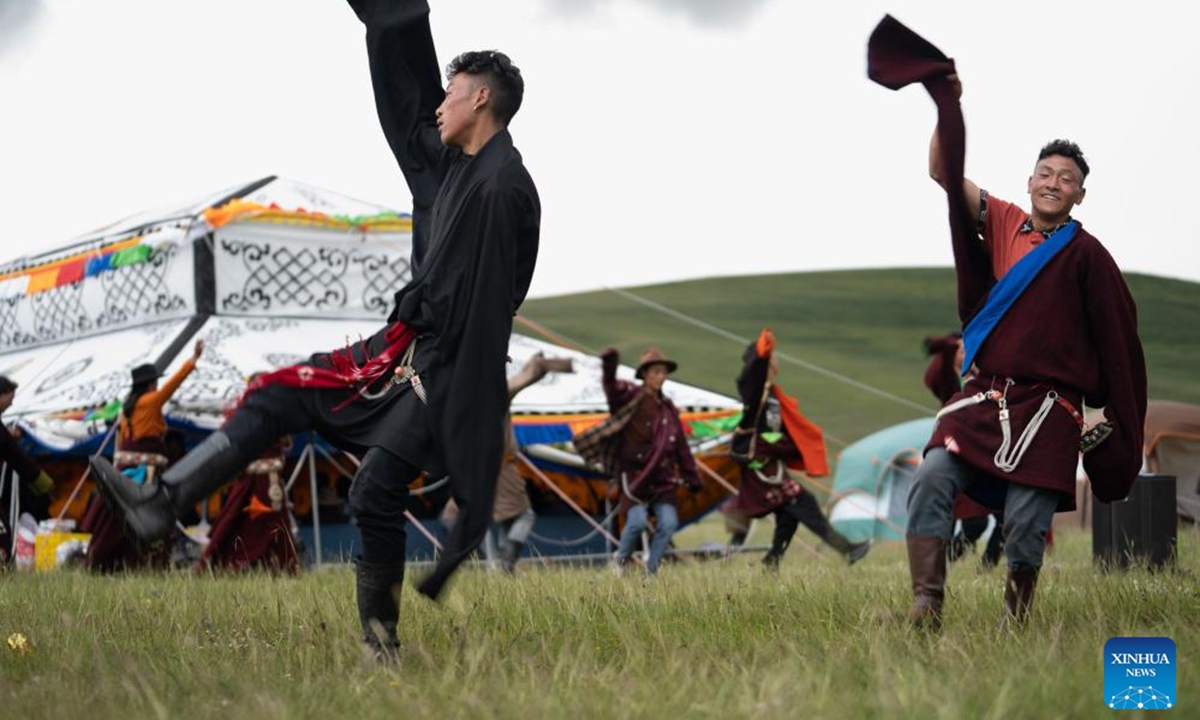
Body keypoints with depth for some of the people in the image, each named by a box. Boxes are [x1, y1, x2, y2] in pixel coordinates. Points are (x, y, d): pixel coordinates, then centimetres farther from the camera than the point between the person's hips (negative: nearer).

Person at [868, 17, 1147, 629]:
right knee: (932, 481, -17)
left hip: (1046, 410, -3)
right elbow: (945, 173, 3)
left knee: (1025, 528, -6)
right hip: (981, 397, 3)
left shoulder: (1085, 254, 1)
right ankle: (925, 609, -20)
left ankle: (1015, 622, 13)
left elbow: (1118, 343, 2)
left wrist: (1121, 428, 0)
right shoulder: (1000, 223, 10)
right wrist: (948, 106, -8)